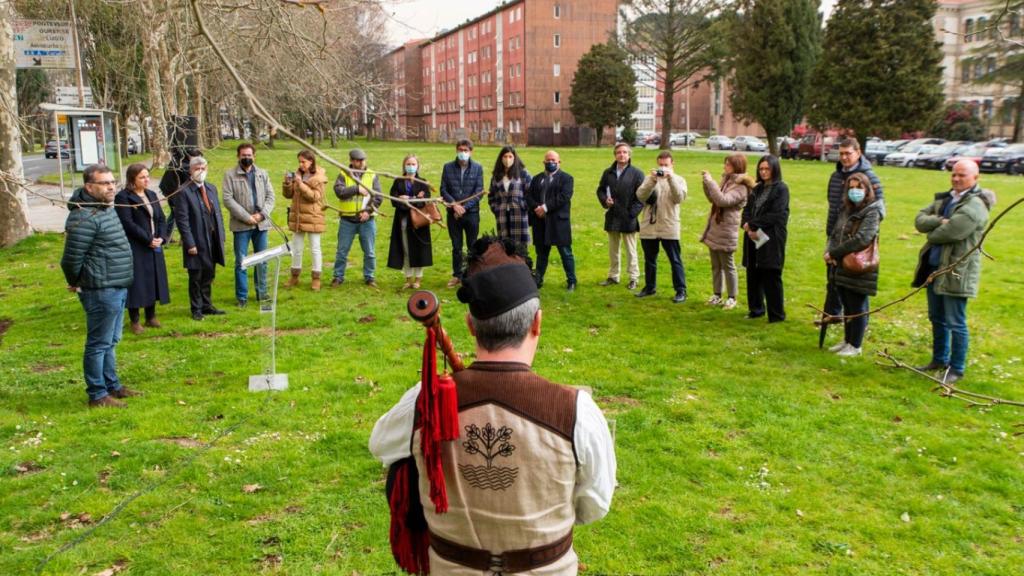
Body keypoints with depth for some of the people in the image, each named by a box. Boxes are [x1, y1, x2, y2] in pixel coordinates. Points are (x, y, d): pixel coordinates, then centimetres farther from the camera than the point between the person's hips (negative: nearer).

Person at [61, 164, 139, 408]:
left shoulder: (107, 209, 12)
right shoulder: (85, 217, -19)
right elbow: (71, 257, -19)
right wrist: (75, 283, -4)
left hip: (118, 288, 10)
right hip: (101, 290, -10)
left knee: (111, 342, 19)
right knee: (99, 344, 0)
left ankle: (112, 385, 31)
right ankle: (97, 395, 10)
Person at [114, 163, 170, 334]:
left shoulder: (152, 195, 13)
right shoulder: (123, 197, -9)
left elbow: (161, 219, 12)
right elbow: (128, 223, -16)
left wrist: (161, 238, -5)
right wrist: (148, 240, -16)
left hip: (154, 247, 7)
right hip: (135, 248, -7)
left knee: (153, 280, 11)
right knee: (137, 283, -3)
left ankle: (151, 317, 22)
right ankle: (135, 321, 6)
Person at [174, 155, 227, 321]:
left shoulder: (212, 188, 10)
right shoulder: (184, 192, -11)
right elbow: (182, 220, -13)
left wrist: (221, 236, 8)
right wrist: (190, 244, -16)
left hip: (213, 241, 6)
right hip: (197, 242, -6)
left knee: (208, 276, 16)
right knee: (196, 278, 6)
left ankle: (207, 305, 29)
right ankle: (196, 309, 18)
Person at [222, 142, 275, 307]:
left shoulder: (262, 174, 10)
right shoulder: (230, 175, -2)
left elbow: (270, 196, 6)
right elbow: (228, 199, -9)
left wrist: (262, 214, -10)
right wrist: (246, 217, -14)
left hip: (261, 224, 3)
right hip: (241, 225, -3)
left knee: (262, 261, 9)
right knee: (241, 262, 0)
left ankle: (262, 292, 21)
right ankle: (241, 296, 8)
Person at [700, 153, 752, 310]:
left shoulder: (741, 187, -16)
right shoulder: (727, 180, 12)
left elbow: (722, 200, -29)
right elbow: (713, 199, 20)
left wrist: (710, 181, -24)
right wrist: (706, 183, 6)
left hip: (726, 232, -8)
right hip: (714, 229, 8)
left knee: (728, 266, 1)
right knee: (716, 265, 14)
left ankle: (732, 298, 12)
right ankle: (717, 295, 24)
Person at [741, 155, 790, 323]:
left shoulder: (781, 189, -6)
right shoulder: (757, 189, 16)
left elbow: (776, 215, -15)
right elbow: (747, 210, 9)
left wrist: (752, 224, -13)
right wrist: (748, 228, -11)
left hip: (771, 240, -6)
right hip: (754, 239, 6)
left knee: (771, 278, -2)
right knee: (753, 275, 11)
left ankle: (777, 314, 8)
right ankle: (756, 308, 25)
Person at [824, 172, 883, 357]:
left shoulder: (872, 212, -11)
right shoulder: (847, 210, 13)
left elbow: (861, 239, -23)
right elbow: (835, 234, 11)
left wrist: (834, 254, -19)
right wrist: (829, 252, -9)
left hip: (859, 271, -7)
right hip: (841, 269, 7)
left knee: (857, 308, 4)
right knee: (847, 307, 18)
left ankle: (855, 346, 15)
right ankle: (847, 341, 31)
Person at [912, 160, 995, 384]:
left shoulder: (975, 205, -17)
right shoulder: (944, 199, 11)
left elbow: (949, 232, -25)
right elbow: (920, 219, 1)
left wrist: (931, 234, -4)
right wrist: (939, 221, -18)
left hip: (957, 271, -9)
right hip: (935, 266, 9)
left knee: (955, 323, -1)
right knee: (937, 318, 20)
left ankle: (957, 369, 11)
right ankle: (940, 359, 35)